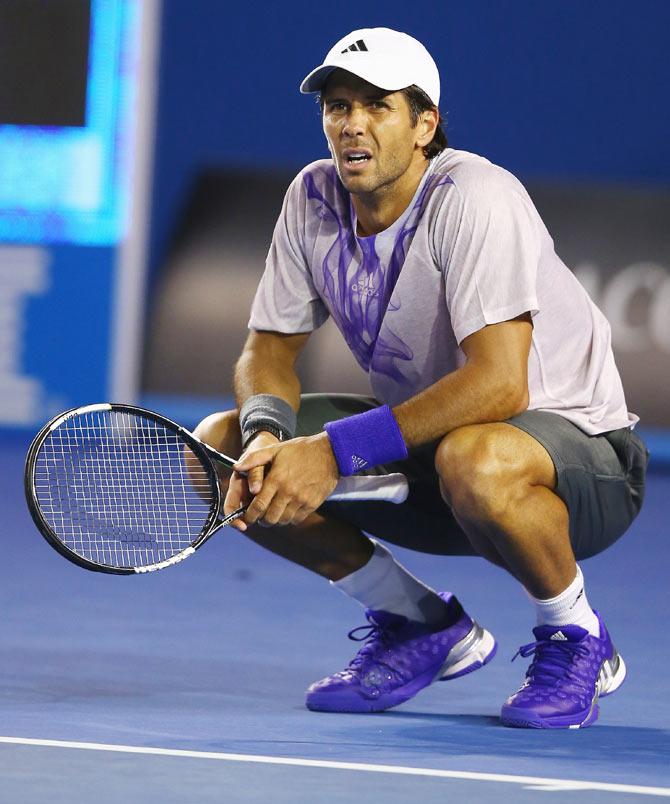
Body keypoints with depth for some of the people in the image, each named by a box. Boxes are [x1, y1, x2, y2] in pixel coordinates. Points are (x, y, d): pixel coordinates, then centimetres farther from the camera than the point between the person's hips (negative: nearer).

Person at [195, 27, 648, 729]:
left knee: (473, 460, -42)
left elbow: (498, 383, -34)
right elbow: (268, 352, 2)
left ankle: (577, 639, -10)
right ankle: (423, 625, 7)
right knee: (217, 445, -8)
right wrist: (266, 435, -22)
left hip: (573, 444, -7)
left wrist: (337, 449, -35)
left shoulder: (474, 198, -25)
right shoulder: (313, 198, -5)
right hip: (420, 441, 7)